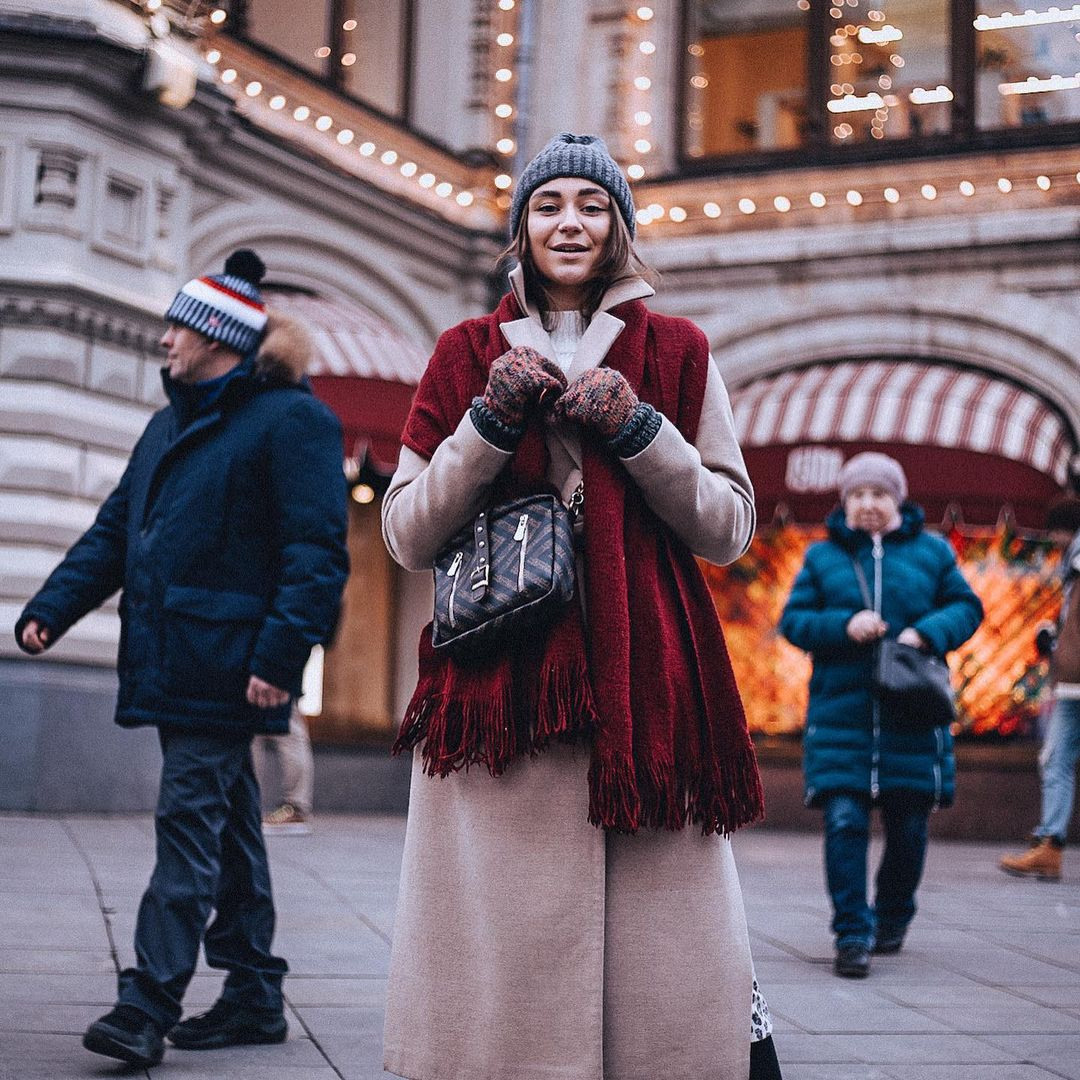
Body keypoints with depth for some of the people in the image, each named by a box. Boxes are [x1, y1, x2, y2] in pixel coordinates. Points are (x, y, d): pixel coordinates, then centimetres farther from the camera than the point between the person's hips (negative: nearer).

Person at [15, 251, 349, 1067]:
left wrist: (280, 656, -22)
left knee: (190, 821, -11)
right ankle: (255, 998, 20)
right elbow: (115, 531, 21)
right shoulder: (173, 423, 20)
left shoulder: (291, 419, -7)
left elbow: (317, 552, -14)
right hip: (170, 663, 9)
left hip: (226, 668, -9)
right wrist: (53, 606, 8)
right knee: (227, 825, 12)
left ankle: (149, 1002, -10)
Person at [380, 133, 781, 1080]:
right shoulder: (468, 354, 13)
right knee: (499, 945, -4)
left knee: (666, 955, -6)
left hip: (645, 681, 0)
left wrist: (639, 432, -6)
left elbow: (730, 529, 8)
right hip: (497, 681, 0)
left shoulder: (676, 352, 13)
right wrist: (491, 423, -5)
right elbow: (408, 537, 8)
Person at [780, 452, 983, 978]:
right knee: (844, 822, -10)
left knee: (908, 827, 8)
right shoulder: (823, 556, 7)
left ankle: (892, 919, 30)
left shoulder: (931, 551, 8)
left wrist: (928, 632, -12)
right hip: (840, 713, -1)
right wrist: (844, 625, -14)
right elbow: (793, 619, 4)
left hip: (911, 715, 1)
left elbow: (966, 607, 9)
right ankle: (852, 935, -5)